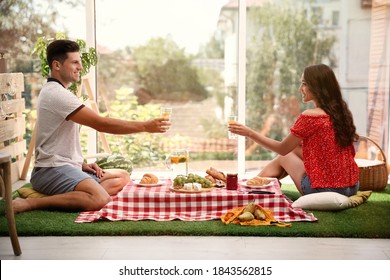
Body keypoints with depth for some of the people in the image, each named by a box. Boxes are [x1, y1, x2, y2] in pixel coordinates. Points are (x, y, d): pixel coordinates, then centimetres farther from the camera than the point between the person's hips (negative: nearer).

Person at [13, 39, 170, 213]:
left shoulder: (55, 92, 18)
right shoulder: (56, 94, -16)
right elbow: (101, 124, -22)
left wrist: (82, 164, 10)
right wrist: (146, 126, -20)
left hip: (67, 166, 10)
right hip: (52, 171, -10)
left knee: (122, 178, 7)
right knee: (100, 199, -31)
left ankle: (63, 196, -6)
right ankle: (31, 203, -18)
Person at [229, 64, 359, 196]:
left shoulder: (309, 116, -16)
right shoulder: (342, 112, 4)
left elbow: (282, 149, -5)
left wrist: (249, 133, 0)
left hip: (323, 189, -7)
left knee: (283, 157, 16)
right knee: (295, 148, 20)